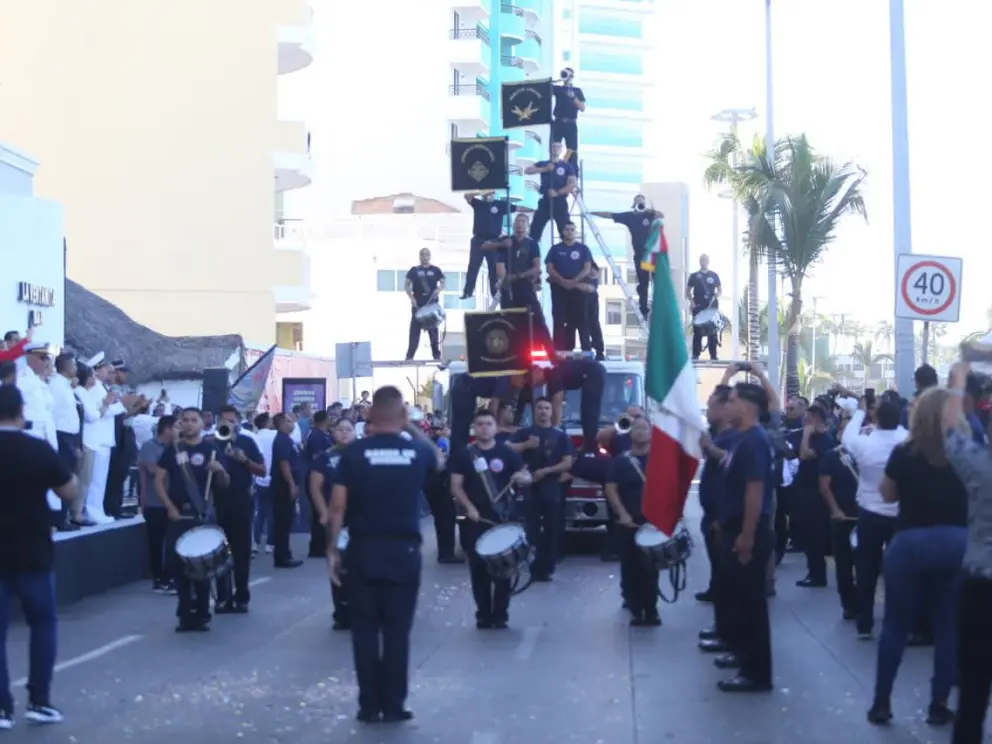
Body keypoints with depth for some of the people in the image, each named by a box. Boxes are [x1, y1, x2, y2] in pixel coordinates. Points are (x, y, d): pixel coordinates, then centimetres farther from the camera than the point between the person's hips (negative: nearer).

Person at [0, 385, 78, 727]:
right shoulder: (38, 449, -11)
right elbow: (69, 492, -3)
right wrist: (68, 473, 15)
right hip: (33, 553, -1)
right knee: (43, 623, 14)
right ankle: (39, 700, 11)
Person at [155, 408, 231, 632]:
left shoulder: (211, 450, 3)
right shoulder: (173, 450, 6)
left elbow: (225, 484, 3)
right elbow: (159, 481, 4)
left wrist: (220, 471, -19)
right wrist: (170, 507, -8)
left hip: (202, 515, -1)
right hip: (177, 515, 1)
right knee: (178, 565, 2)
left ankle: (202, 615, 8)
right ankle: (185, 614, 12)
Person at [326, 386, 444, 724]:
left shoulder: (354, 452, -5)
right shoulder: (416, 451, -1)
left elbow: (338, 506, -5)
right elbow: (439, 460, 24)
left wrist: (332, 549, 3)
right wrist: (412, 428, 24)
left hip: (362, 550, 0)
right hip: (404, 550, 0)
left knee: (365, 629, 7)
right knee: (397, 630, 5)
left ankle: (369, 705, 11)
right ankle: (393, 706, 9)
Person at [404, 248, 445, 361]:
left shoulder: (436, 270, 7)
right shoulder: (414, 270, 6)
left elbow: (443, 283, 4)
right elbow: (407, 285, 4)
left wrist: (439, 290, -18)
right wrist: (411, 298, -10)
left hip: (432, 304, 1)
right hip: (418, 304, -1)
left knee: (433, 328, 4)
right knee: (415, 329, -3)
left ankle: (436, 354, 8)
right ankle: (409, 355, -4)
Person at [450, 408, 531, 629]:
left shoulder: (507, 453, 3)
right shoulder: (465, 455, 3)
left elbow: (527, 477, 3)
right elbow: (456, 485, 2)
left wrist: (522, 478, -22)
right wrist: (468, 506, -14)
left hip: (504, 519, 0)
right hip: (477, 520, 0)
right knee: (479, 569, 3)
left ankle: (500, 615, 10)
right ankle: (483, 615, 12)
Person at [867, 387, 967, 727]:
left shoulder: (904, 453, -5)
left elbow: (888, 495, 7)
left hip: (910, 543, -1)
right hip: (957, 543, 1)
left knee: (896, 625, 9)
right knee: (948, 627, 10)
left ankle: (881, 703, 12)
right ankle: (938, 705, 12)